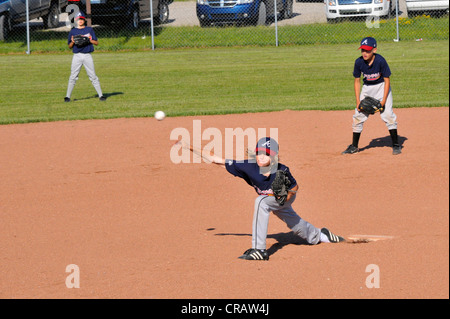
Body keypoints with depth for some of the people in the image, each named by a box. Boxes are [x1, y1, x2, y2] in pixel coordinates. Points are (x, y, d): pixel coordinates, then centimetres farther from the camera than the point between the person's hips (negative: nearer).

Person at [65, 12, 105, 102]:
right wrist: (73, 42, -9)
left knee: (93, 76, -2)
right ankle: (68, 96, 1)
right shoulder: (73, 31, 10)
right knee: (73, 77, -4)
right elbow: (69, 46, 12)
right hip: (77, 56, 1)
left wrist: (90, 40, -12)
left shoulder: (89, 30, 8)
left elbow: (96, 43, 7)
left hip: (87, 55, 0)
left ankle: (100, 95, 2)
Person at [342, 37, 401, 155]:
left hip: (381, 87, -4)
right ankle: (354, 146, 13)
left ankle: (396, 145, -4)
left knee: (388, 114, -14)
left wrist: (384, 100, -21)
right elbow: (357, 81, -3)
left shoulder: (380, 61, -25)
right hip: (367, 88, 4)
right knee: (358, 115, 1)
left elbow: (387, 80, -16)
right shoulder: (359, 62, -16)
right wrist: (358, 101, -8)